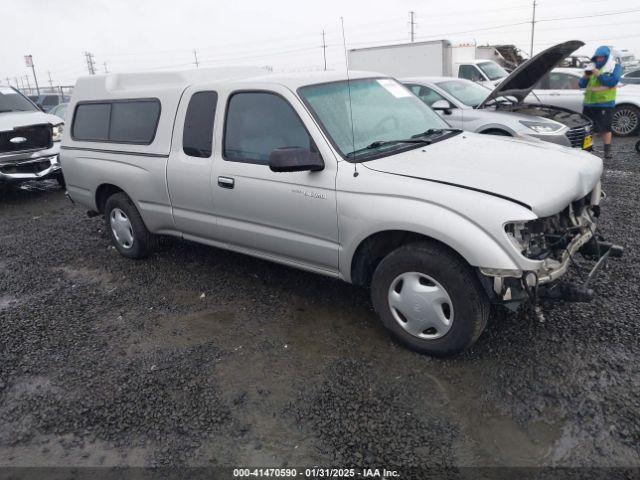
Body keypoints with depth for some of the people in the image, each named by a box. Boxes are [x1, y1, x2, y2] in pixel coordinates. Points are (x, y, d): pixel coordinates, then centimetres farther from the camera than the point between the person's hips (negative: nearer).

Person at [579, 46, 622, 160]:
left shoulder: (615, 67, 3)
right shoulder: (592, 67, 16)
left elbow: (613, 81, -14)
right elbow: (582, 85, 12)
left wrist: (599, 74, -16)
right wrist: (585, 77, -8)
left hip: (605, 103, -4)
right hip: (589, 103, 5)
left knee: (605, 128, -4)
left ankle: (607, 150, 1)